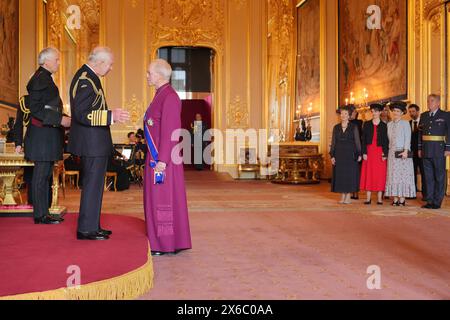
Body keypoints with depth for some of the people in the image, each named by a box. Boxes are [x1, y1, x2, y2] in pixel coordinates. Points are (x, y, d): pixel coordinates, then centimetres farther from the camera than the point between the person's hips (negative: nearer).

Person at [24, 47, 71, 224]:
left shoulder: (45, 78, 19)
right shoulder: (40, 79, -12)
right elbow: (35, 108, -20)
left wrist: (63, 118, 12)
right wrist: (60, 119, -21)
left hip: (48, 134, 10)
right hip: (42, 134, -10)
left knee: (45, 175, 12)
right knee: (41, 174, -5)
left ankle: (44, 213, 18)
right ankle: (40, 215, 1)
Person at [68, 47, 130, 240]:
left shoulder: (86, 76, 13)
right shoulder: (86, 81, -19)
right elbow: (82, 114, -26)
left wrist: (111, 115, 26)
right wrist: (111, 116, -32)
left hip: (92, 142, 11)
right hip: (92, 143, -11)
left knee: (93, 184, 17)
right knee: (93, 185, -3)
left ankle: (91, 226, 27)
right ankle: (86, 229, 6)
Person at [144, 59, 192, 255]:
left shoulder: (169, 97, -15)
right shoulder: (161, 95, 14)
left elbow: (170, 132, -20)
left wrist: (162, 160, -21)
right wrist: (156, 158, 17)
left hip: (163, 158, -10)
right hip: (156, 156, 10)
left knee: (163, 199, -2)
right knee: (157, 198, 14)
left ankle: (165, 244, 8)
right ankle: (160, 240, 23)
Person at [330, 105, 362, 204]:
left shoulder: (353, 127, 0)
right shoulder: (336, 127, 8)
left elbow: (357, 141, -1)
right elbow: (333, 142, 7)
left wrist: (359, 154, -8)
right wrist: (332, 155, 1)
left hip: (350, 154, -3)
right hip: (339, 154, 3)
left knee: (350, 174, -1)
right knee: (340, 174, 3)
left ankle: (348, 196, 6)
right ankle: (343, 196, 11)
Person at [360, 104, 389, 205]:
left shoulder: (384, 125, 5)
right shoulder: (366, 124, 8)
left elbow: (386, 141, 2)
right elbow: (363, 139, 4)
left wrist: (385, 153, -8)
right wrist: (364, 152, -6)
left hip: (380, 152, -1)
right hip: (369, 151, 1)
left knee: (380, 174, -1)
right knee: (368, 173, 0)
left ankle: (379, 198, 4)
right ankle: (368, 198, 4)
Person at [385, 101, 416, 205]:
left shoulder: (405, 123, 0)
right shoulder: (389, 124, 13)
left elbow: (407, 139, -7)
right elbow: (389, 139, 12)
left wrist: (405, 151, -17)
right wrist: (388, 151, 4)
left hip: (403, 152, -4)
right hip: (392, 153, 4)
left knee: (403, 174, -4)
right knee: (393, 175, 2)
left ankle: (402, 199, -2)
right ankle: (395, 198, 6)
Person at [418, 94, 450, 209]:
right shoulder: (424, 116, 13)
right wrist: (420, 148, 8)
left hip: (439, 150, -4)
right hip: (426, 151, 4)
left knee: (439, 176, 2)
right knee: (428, 176, 7)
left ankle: (437, 202, 7)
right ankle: (429, 201, 12)